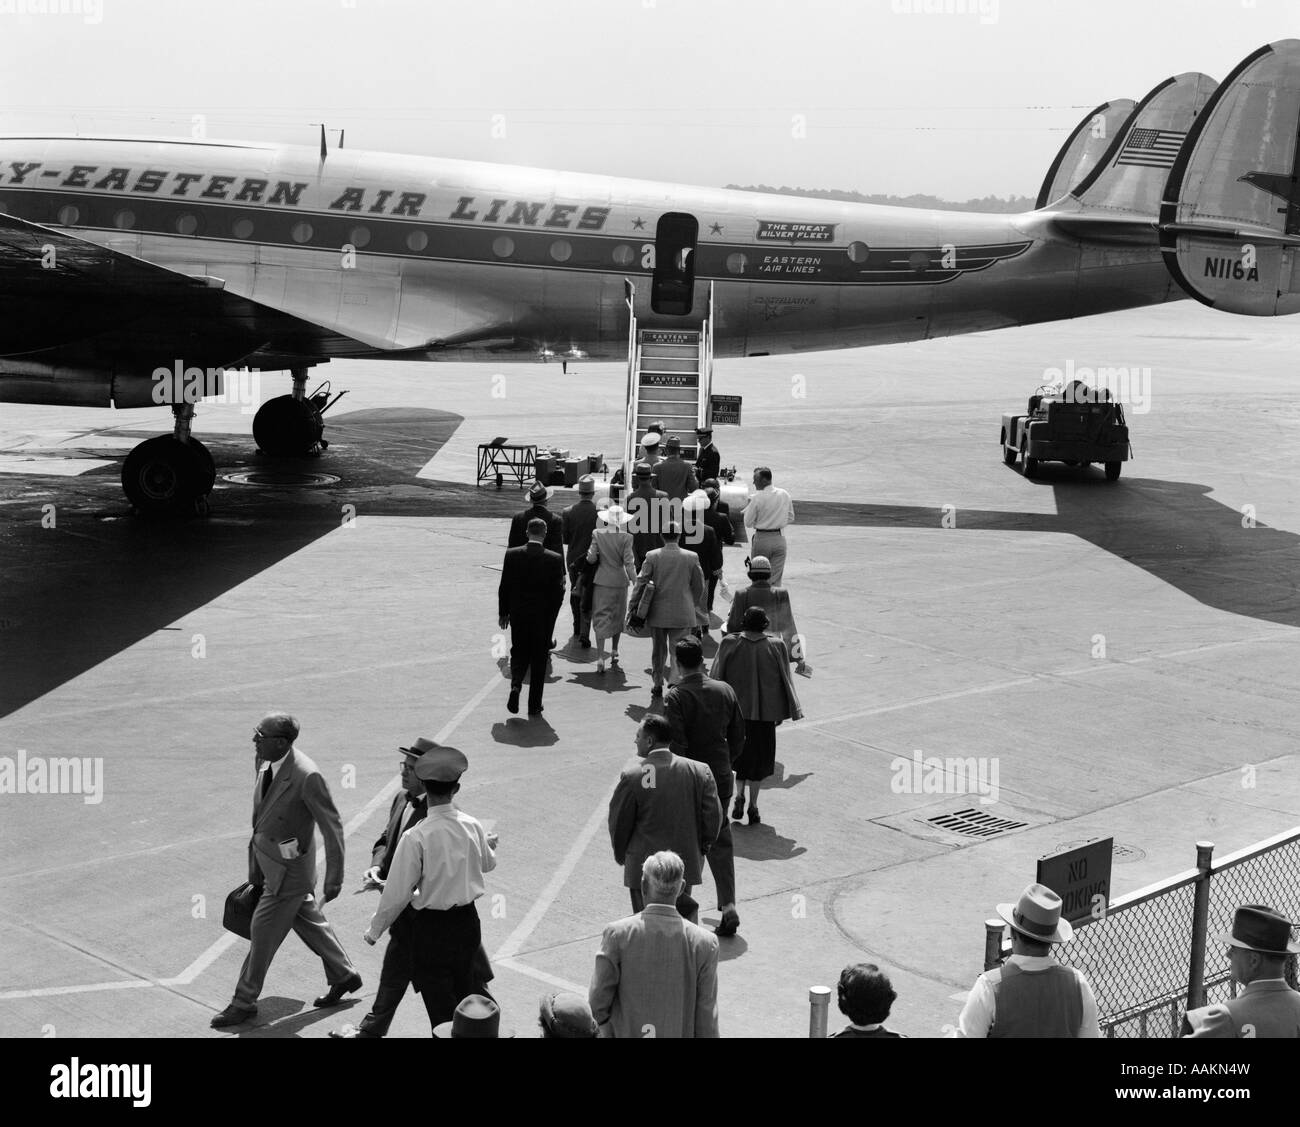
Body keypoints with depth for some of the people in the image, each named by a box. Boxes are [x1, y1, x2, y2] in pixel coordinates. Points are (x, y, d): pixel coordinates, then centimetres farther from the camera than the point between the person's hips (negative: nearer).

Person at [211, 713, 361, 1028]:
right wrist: (255, 866, 18)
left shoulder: (307, 777, -30)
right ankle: (344, 976, 41)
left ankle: (244, 1002, 21)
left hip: (288, 868, -8)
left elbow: (332, 828, -22)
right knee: (308, 921, 22)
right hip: (266, 857, 8)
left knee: (263, 933, 3)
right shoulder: (263, 759, -6)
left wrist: (334, 880, -18)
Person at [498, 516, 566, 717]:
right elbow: (558, 592, -9)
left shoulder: (512, 555, -7)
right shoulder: (554, 560, -12)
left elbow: (504, 587, -2)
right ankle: (534, 706, 13)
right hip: (543, 617, -1)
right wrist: (551, 616, 4)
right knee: (539, 659, 10)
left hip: (518, 615, 1)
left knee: (519, 653, 19)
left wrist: (503, 612, 10)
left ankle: (515, 685, -9)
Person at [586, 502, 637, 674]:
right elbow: (628, 563, -11)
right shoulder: (626, 537, -11)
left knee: (601, 618, 1)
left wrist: (589, 554, 15)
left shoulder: (597, 534, -9)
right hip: (620, 581, 0)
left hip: (602, 582, 0)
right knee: (617, 617, 20)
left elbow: (592, 558, -7)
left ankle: (600, 658, -9)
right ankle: (614, 652, 30)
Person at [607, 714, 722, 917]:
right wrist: (702, 846, 13)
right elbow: (713, 816, -3)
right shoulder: (699, 771, -5)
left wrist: (620, 854, 11)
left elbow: (619, 822, -5)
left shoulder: (633, 774, -14)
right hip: (685, 863, 4)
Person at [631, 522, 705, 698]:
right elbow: (699, 586, 4)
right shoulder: (691, 558, -4)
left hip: (657, 613, 1)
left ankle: (658, 685, 27)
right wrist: (694, 604, 20)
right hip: (682, 613, -1)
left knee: (659, 649, 17)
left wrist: (634, 606, 2)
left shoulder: (652, 556, -5)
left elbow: (641, 582, -5)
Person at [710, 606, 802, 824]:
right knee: (760, 758, 12)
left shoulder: (729, 644, -10)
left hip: (736, 709, 0)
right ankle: (753, 805, 11)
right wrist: (791, 710, 6)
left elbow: (717, 677, -5)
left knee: (739, 754, 18)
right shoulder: (776, 647, -10)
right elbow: (785, 681, -4)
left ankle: (739, 795, 0)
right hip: (765, 712, 0)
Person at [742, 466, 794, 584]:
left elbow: (748, 523, -7)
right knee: (776, 579, 6)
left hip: (762, 539, -3)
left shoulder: (757, 498, -15)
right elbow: (791, 518, 10)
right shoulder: (785, 495, -1)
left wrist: (748, 506, 5)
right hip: (779, 539, 3)